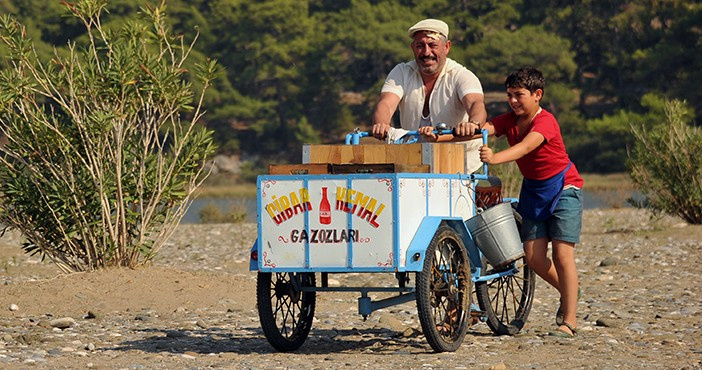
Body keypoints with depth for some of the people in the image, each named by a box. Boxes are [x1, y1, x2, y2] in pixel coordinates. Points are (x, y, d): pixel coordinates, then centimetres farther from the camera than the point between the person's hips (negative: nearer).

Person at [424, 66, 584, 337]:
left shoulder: (545, 121, -24)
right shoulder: (510, 120, -4)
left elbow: (527, 146, -43)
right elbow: (483, 130, -20)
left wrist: (496, 158, -61)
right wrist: (464, 130, -43)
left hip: (563, 188, -7)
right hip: (533, 190, 7)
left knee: (562, 255, -9)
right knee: (533, 257, 1)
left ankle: (569, 322, -2)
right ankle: (567, 291, 28)